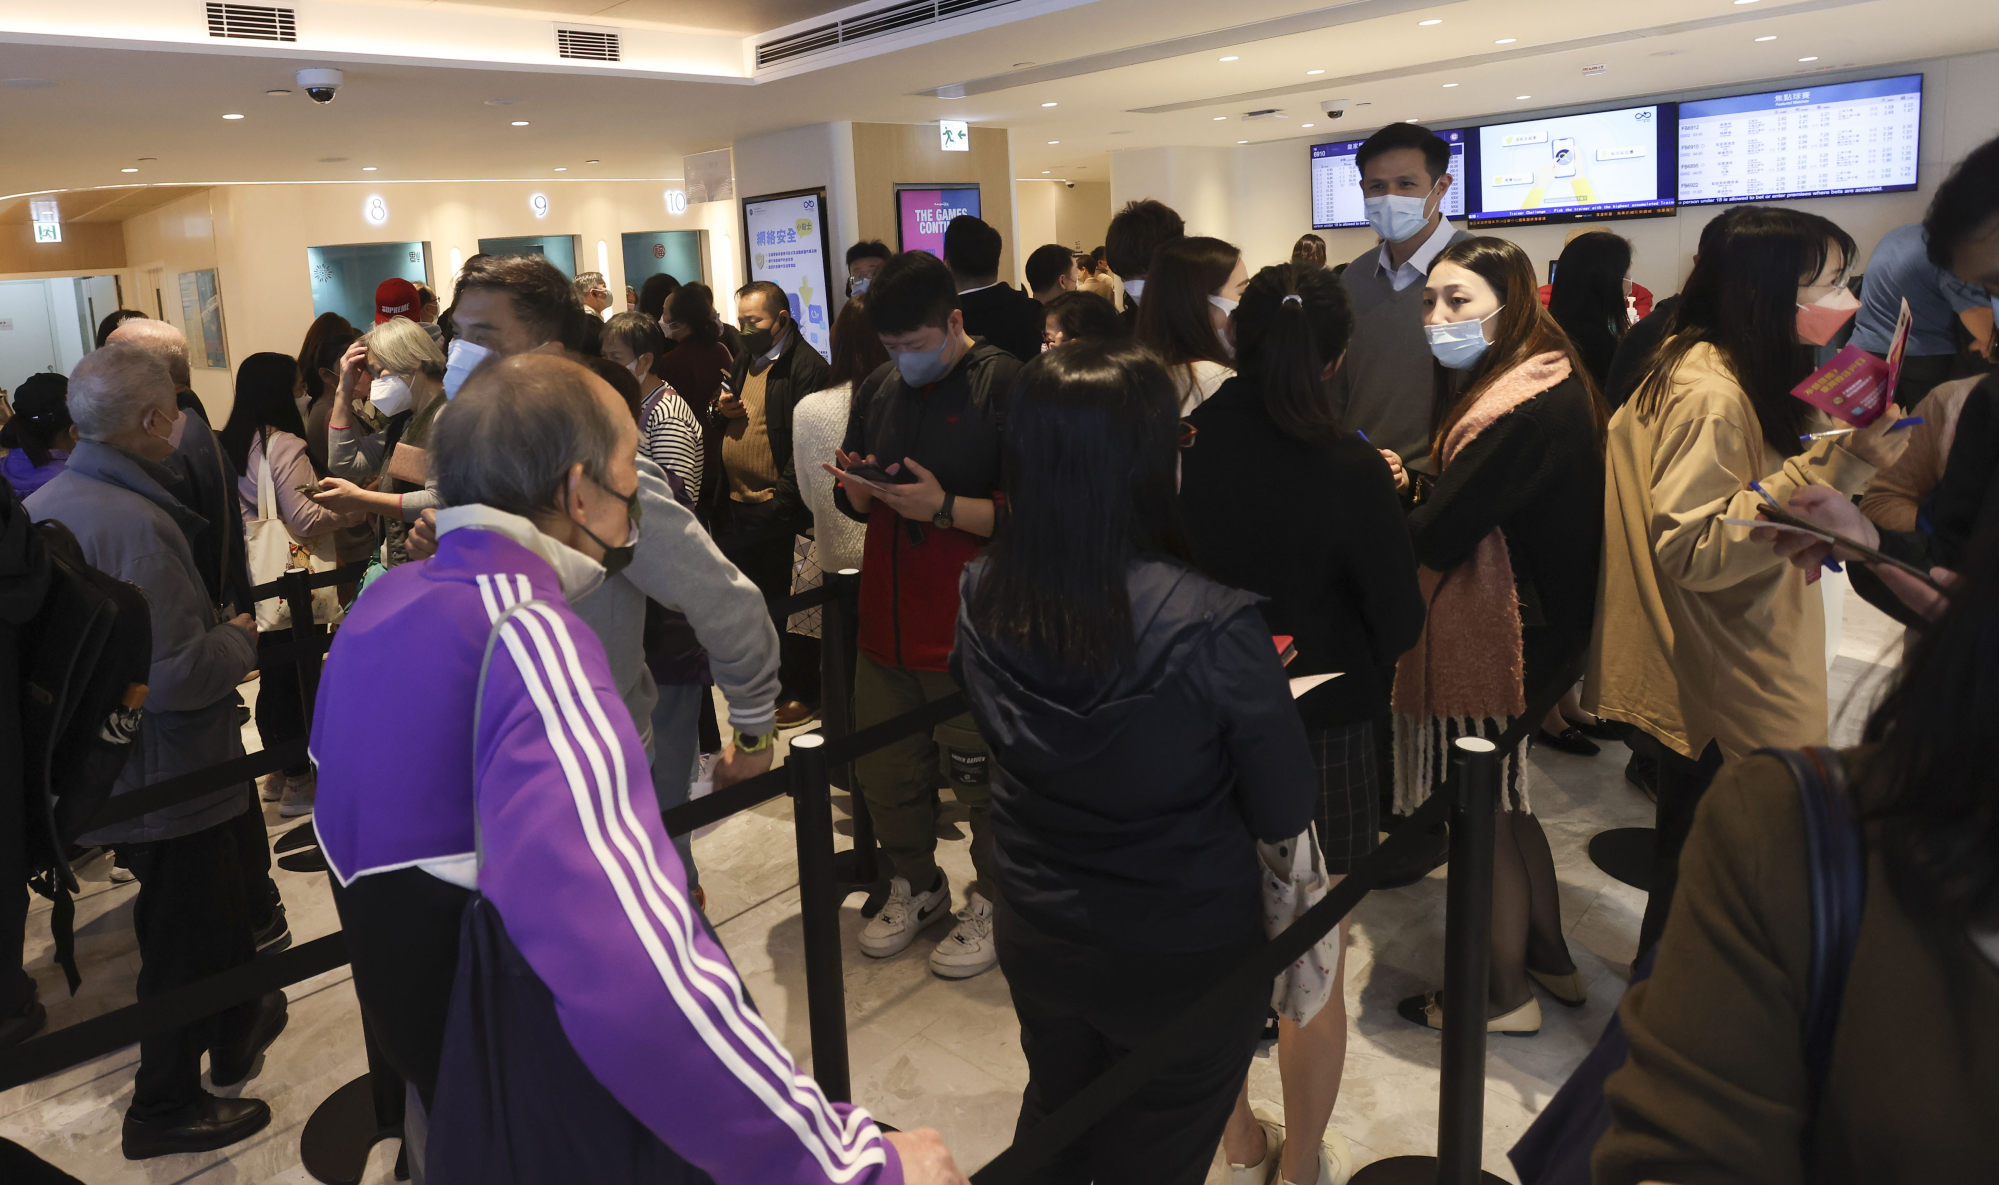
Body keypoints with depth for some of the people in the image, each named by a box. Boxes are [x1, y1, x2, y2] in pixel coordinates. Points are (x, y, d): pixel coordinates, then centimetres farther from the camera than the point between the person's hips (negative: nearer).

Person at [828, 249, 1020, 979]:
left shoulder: (1005, 387, -10)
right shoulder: (878, 395, 12)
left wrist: (944, 508, -23)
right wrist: (854, 485, -3)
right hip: (886, 623, 7)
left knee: (983, 777, 5)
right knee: (884, 770, 16)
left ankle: (991, 903, 28)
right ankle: (914, 887, 38)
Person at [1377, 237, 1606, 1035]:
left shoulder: (1524, 408, -23)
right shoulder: (1548, 384, 10)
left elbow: (1436, 537, -24)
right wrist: (1408, 487, -6)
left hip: (1492, 636, -10)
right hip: (1529, 625, 10)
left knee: (1486, 816, 5)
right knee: (1505, 803, 22)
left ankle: (1505, 996, 23)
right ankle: (1549, 959, 38)